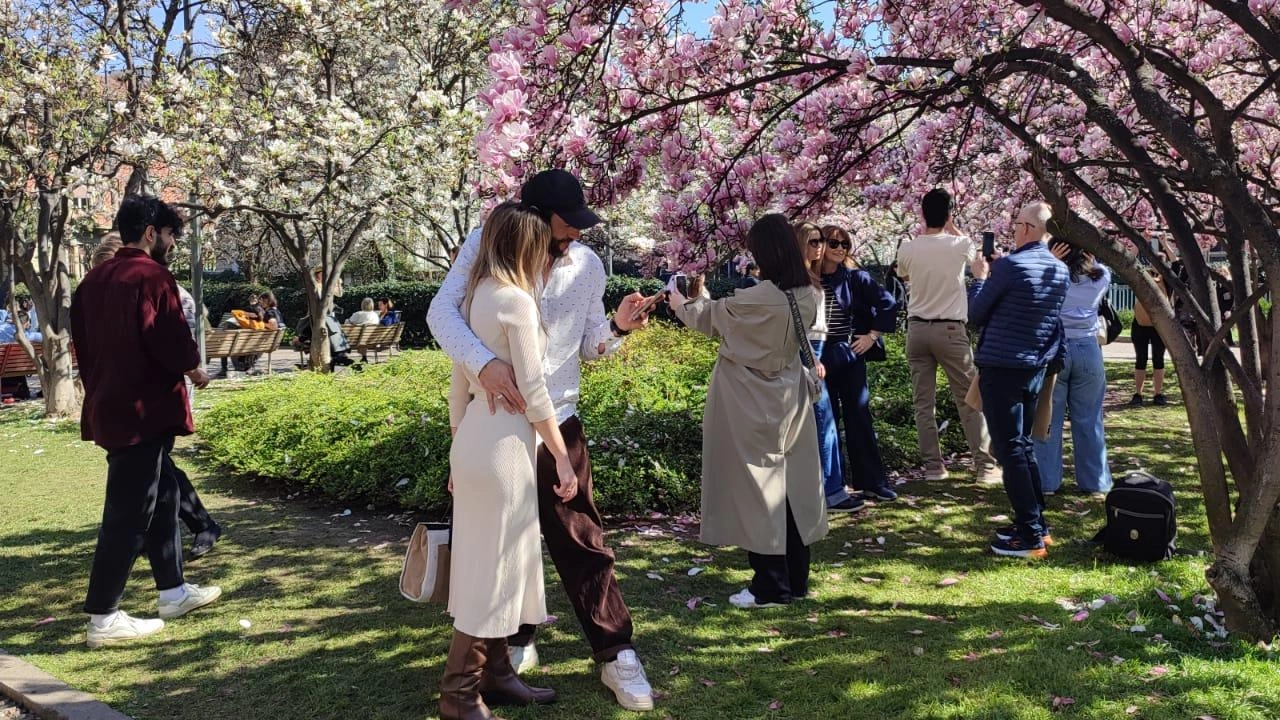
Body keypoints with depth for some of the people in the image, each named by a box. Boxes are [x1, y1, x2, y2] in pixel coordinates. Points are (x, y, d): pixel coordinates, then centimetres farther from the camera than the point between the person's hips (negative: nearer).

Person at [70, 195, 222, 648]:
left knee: (162, 497, 18)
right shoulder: (151, 276, -14)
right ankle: (102, 619, 2)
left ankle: (173, 591, 27)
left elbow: (84, 343, 17)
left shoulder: (94, 279, 13)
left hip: (110, 406, 10)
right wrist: (194, 370, 0)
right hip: (143, 410, -10)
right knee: (129, 513, -4)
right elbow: (170, 339, -20)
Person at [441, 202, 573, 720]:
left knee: (492, 562, 17)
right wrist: (563, 459, -9)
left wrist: (458, 452, 21)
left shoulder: (475, 296, 11)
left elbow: (458, 386, 14)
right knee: (493, 565, 0)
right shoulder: (515, 300, -15)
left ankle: (495, 671, 30)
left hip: (476, 439, 9)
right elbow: (533, 392, -16)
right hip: (503, 444, -9)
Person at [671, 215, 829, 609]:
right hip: (788, 400, 7)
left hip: (749, 406, -7)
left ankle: (771, 585, 10)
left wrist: (681, 304, 17)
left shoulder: (756, 300, -23)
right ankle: (796, 578, 23)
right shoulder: (809, 296, -4)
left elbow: (708, 316, -4)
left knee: (755, 487, 3)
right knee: (793, 485, 12)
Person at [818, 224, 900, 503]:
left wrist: (872, 335, -2)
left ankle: (873, 482, 10)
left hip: (850, 356, 0)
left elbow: (887, 304, 3)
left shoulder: (855, 277, 0)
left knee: (859, 417, 3)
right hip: (818, 359, 0)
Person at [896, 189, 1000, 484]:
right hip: (950, 329, -2)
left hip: (917, 329, 2)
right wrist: (951, 226, 27)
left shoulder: (908, 249, -3)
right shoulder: (960, 245, -7)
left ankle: (933, 466, 8)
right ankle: (985, 465, 6)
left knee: (924, 403, 7)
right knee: (969, 400, 4)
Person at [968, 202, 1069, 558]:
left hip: (1000, 369, -8)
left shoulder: (1009, 266, -16)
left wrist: (979, 277, 9)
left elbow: (975, 314, -8)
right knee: (1023, 445, 18)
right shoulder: (1060, 269, 7)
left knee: (1010, 450, -3)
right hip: (1034, 369, 8)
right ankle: (1036, 523, 22)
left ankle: (1030, 536, -2)